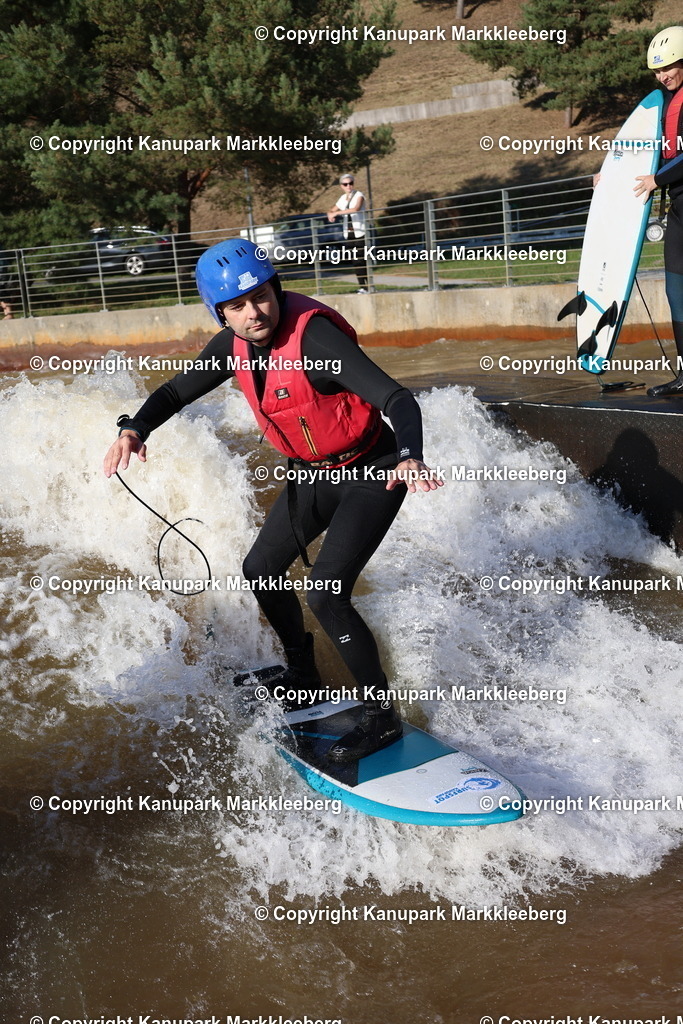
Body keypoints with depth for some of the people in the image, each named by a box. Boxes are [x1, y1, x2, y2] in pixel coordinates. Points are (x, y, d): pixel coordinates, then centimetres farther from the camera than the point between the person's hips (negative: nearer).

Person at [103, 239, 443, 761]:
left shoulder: (313, 336, -30)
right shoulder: (234, 345, -7)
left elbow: (397, 398, -38)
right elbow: (178, 390, 7)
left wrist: (409, 457, -57)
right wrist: (134, 429, -12)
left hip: (372, 474, -8)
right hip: (314, 474, 9)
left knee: (326, 596, -18)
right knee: (261, 571, 16)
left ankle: (383, 717, 1)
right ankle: (303, 676, 40)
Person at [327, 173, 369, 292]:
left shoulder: (359, 195, -5)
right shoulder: (342, 198, 14)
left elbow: (356, 209, -25)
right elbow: (331, 210, 23)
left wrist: (337, 213, -24)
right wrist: (331, 214, -3)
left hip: (360, 232, -5)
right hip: (348, 234, 5)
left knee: (362, 260, -9)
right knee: (356, 261, 3)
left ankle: (369, 286, -4)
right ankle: (362, 287, 6)